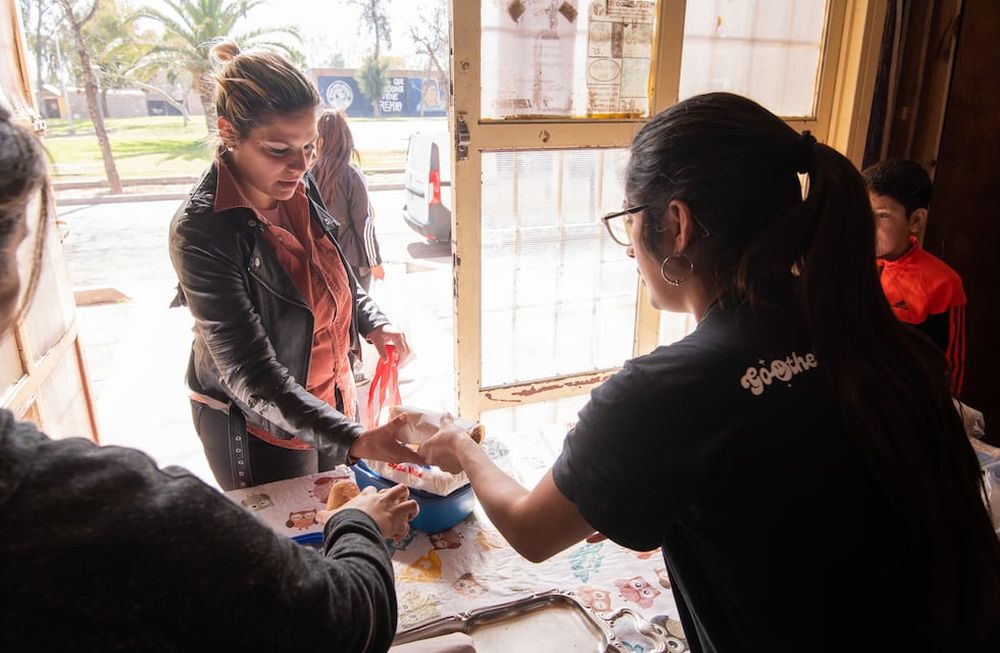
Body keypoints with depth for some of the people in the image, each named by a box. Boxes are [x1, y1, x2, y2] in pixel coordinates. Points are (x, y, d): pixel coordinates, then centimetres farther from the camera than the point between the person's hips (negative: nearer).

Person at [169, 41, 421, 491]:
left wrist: (373, 324, -8)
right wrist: (355, 441, -39)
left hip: (330, 399, 6)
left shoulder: (300, 188, -7)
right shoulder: (200, 232, -27)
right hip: (259, 430, -6)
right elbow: (250, 375, -29)